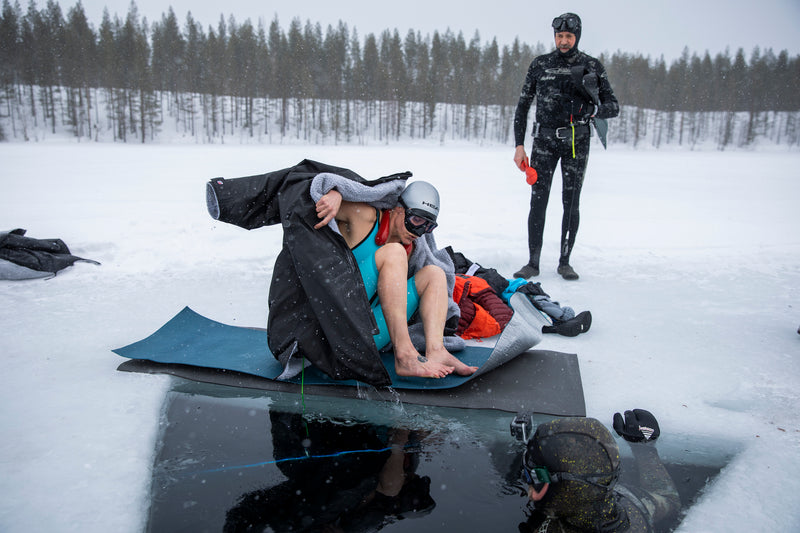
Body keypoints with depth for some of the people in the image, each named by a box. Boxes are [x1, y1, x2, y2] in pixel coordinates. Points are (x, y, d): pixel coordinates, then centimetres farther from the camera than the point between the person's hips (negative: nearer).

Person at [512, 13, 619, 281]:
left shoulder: (593, 66, 4)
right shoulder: (540, 64, 6)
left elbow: (613, 106, 4)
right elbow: (523, 105, 8)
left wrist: (594, 110, -19)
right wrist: (519, 144, 1)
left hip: (577, 143, 0)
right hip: (544, 140, 0)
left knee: (571, 203, 1)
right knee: (538, 201, -5)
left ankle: (565, 261, 13)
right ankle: (533, 262, 2)